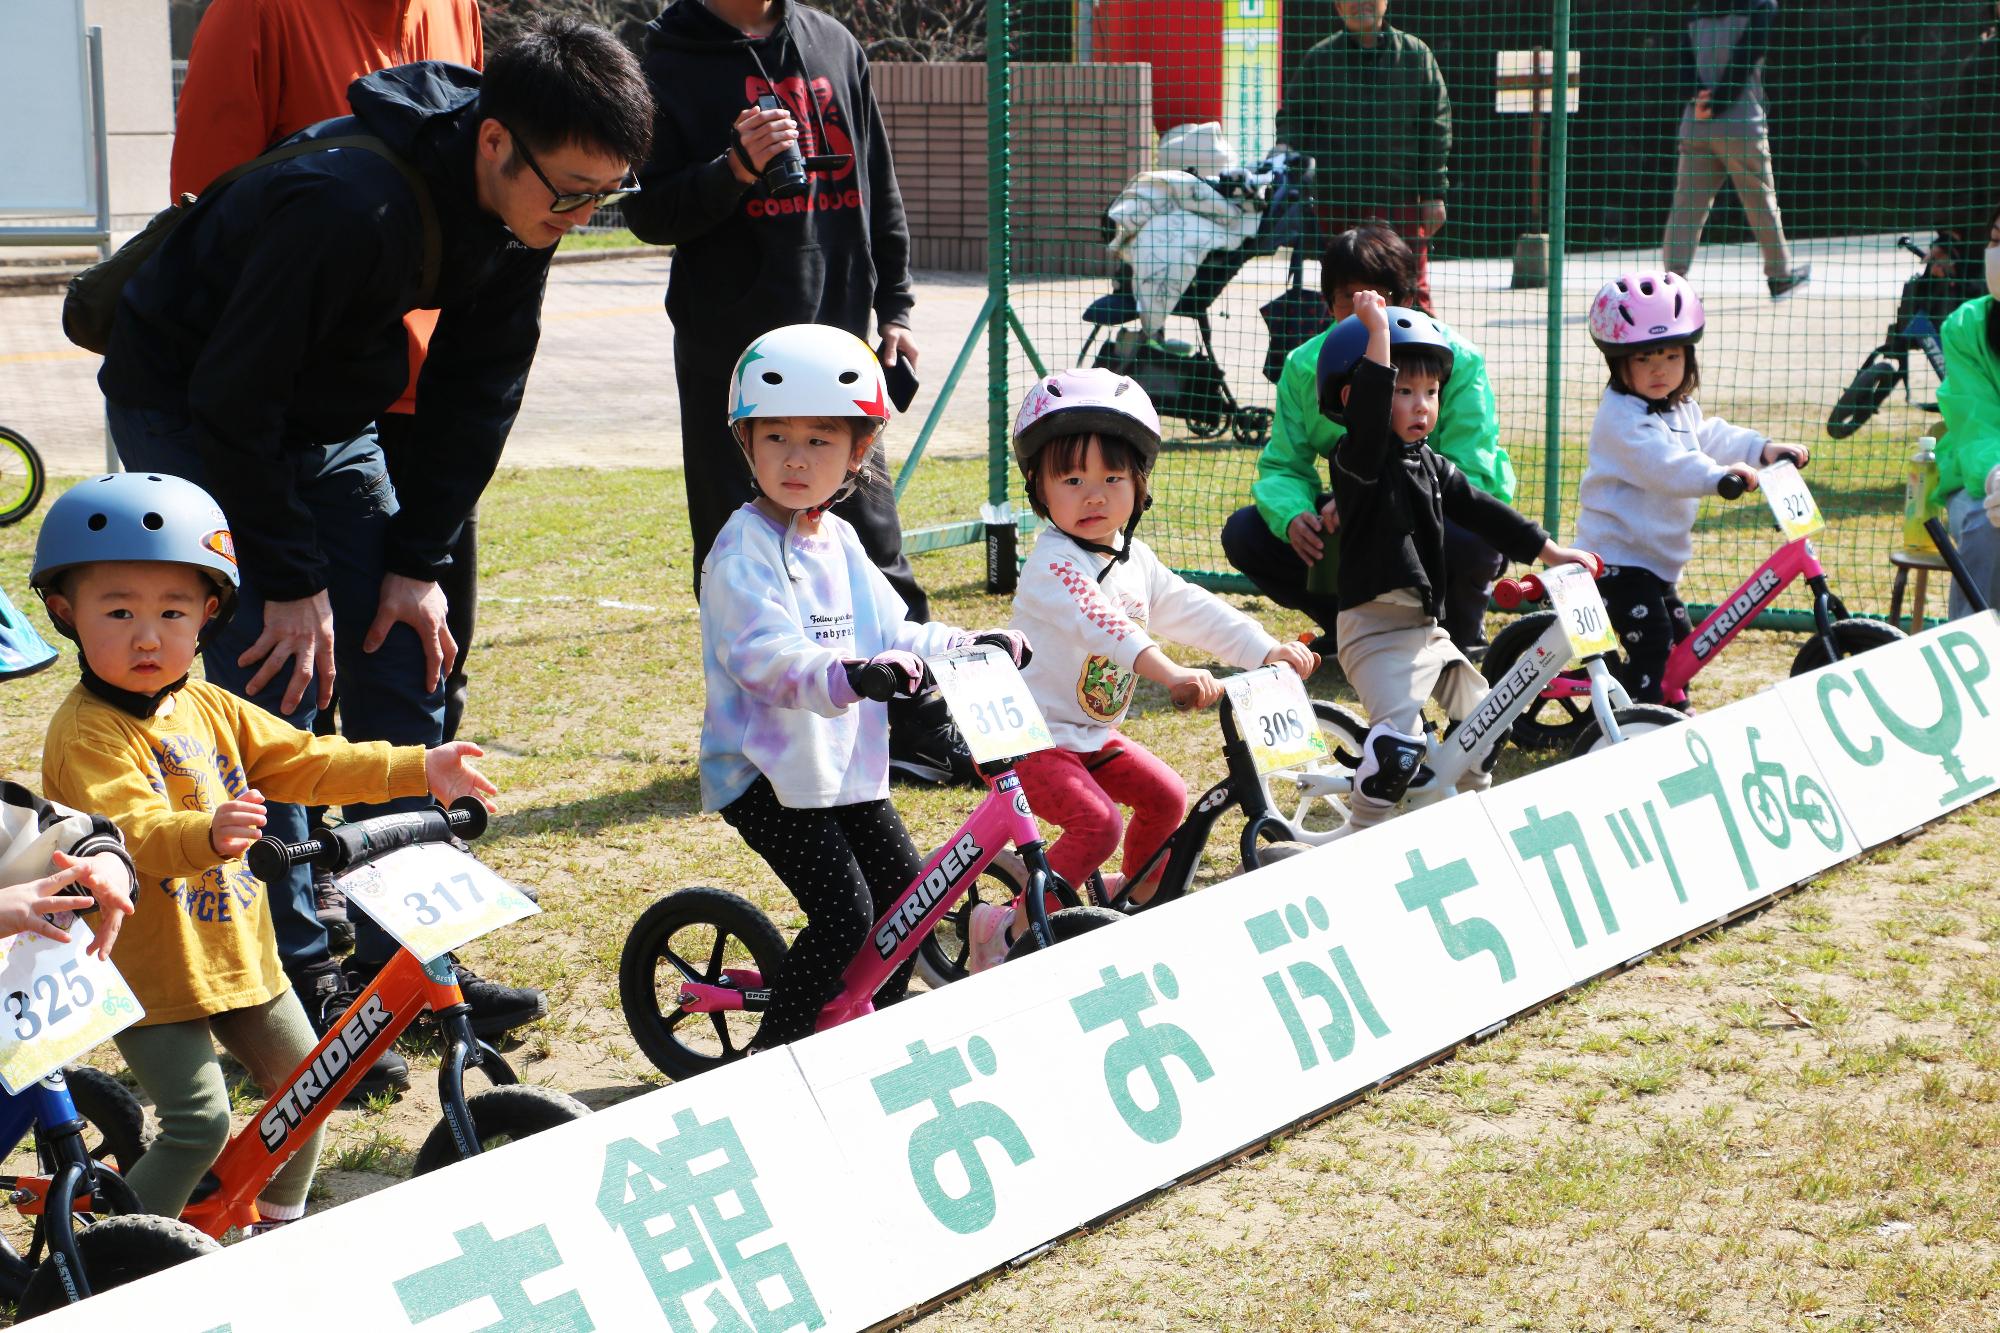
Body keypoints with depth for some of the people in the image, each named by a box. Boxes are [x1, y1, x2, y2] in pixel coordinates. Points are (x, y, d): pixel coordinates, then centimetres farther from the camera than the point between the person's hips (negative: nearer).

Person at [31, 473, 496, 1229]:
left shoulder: (209, 709, 5)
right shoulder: (88, 732, -20)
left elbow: (303, 762, 10)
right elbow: (133, 833, -33)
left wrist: (419, 767, 5)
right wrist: (209, 834, -53)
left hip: (239, 957, 8)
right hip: (150, 974, -8)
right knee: (200, 1119, -14)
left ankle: (281, 1221, 37)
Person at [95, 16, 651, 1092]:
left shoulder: (522, 209, -12)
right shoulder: (346, 204, -36)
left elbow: (478, 386, 0)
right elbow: (233, 399, -29)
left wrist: (417, 561, -4)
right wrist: (292, 582, -22)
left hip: (326, 418, 7)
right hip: (190, 412, -7)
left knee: (406, 667, 2)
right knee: (272, 688, -12)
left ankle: (407, 958, 11)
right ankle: (295, 984, -3)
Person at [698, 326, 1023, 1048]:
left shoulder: (838, 541, 11)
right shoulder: (744, 548, -16)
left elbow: (889, 631, 17)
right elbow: (766, 654, -31)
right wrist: (845, 676, -48)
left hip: (847, 766, 8)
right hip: (768, 771, -8)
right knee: (844, 915, -16)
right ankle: (772, 1060, -3)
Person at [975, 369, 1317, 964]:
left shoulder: (1136, 561, 7)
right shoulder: (1054, 565, -23)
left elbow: (1191, 609, 7)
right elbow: (1100, 623, -40)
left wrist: (1266, 650, -6)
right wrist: (1170, 673, -54)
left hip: (1093, 735, 9)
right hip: (1032, 736, -9)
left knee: (1166, 797, 11)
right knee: (1097, 822, -23)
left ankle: (1140, 892, 34)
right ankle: (1010, 925, -14)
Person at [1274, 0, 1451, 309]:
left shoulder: (1416, 55, 5)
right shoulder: (1318, 60, 7)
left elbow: (1437, 128, 6)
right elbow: (1292, 114, 11)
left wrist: (1434, 194, 1)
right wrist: (1286, 147, -13)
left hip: (1401, 198, -1)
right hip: (1337, 200, 1)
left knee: (1413, 292, -3)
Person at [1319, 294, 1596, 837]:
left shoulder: (1430, 464, 14)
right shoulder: (1361, 460, -13)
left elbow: (1480, 509, 17)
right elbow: (1368, 412, -33)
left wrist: (1548, 550, 14)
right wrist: (1378, 332, -38)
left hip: (1425, 628, 9)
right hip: (1378, 629, -9)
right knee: (1400, 740, -22)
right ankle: (1355, 836, -10)